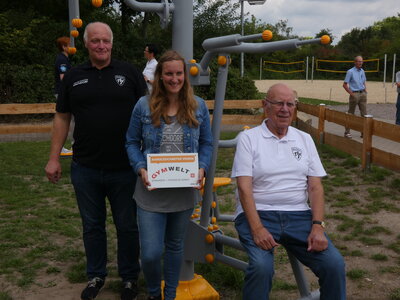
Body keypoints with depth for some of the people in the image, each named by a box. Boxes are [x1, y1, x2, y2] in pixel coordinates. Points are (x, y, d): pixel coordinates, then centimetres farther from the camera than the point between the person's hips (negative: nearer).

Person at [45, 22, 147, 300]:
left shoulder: (129, 73, 0)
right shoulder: (74, 77, 6)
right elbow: (62, 118, 9)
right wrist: (54, 158, 5)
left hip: (124, 168, -2)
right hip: (85, 169, 2)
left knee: (127, 226, 10)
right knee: (92, 225, 15)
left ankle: (130, 277, 29)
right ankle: (96, 275, 34)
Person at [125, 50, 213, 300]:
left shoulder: (198, 106, 1)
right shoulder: (144, 105, -4)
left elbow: (206, 143, 8)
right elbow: (132, 142, 3)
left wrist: (202, 168, -10)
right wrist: (140, 168, -13)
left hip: (185, 191, 2)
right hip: (151, 191, -1)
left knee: (175, 246, 18)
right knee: (150, 253, -3)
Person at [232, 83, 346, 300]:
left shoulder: (304, 139, 15)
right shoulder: (248, 138, 2)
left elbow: (315, 186, 9)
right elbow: (244, 187, -6)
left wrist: (318, 226, -6)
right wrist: (257, 229, -19)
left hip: (299, 215, 4)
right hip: (257, 214, -3)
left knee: (334, 264, -17)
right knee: (261, 266, -30)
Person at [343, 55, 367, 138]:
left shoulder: (362, 71, 12)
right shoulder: (350, 72, -7)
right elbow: (345, 85, -8)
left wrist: (365, 91, 10)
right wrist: (351, 93, -13)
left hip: (362, 94, 6)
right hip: (355, 94, -6)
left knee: (364, 113, 4)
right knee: (350, 114, 1)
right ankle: (347, 132, 8)